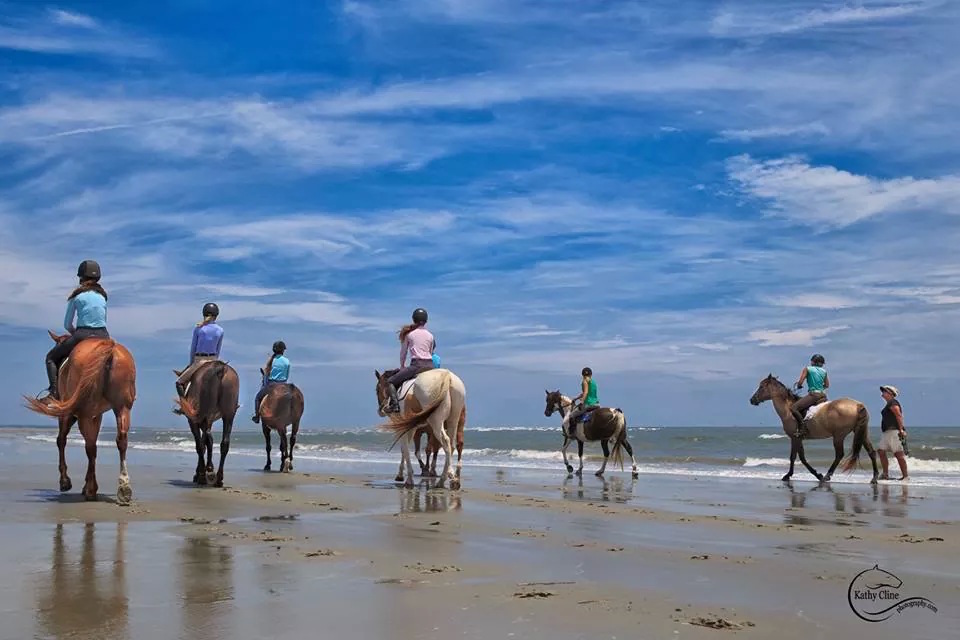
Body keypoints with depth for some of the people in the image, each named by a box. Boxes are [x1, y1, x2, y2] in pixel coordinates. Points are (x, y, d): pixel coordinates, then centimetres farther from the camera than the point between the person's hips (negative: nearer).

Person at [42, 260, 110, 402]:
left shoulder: (77, 295, 2)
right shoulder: (102, 296, 15)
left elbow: (67, 324, 5)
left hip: (82, 335, -4)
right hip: (103, 336, 4)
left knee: (51, 357, 14)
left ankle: (54, 391, -2)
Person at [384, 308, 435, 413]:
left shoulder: (408, 333, 6)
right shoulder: (430, 336, 14)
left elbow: (403, 353, 14)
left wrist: (402, 366, 29)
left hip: (416, 365, -4)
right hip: (430, 365, 4)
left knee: (390, 382, 4)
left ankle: (395, 404, -17)